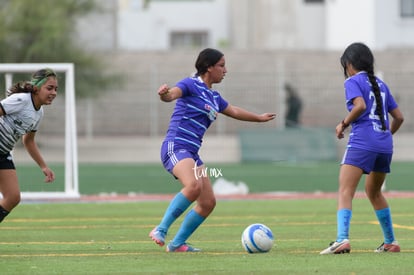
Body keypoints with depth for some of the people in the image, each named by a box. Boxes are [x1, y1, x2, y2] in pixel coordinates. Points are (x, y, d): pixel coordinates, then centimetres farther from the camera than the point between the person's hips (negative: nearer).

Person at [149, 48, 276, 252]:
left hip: (191, 152, 9)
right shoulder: (191, 85, -5)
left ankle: (177, 243, 12)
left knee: (208, 203, 4)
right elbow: (172, 94, -25)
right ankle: (161, 230, -29)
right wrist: (164, 94, -50)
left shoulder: (213, 97, 21)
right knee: (194, 186, -34)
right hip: (176, 146, -9)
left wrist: (259, 118, 54)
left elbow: (233, 111, 39)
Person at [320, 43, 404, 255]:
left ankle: (342, 239, -32)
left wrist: (344, 124, -5)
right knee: (373, 191, 25)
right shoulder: (381, 85, 20)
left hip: (362, 142, -7)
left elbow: (360, 105, -18)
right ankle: (390, 242, 29)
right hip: (385, 145, 7)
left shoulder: (353, 82, 1)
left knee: (345, 191, -14)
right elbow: (398, 117, 21)